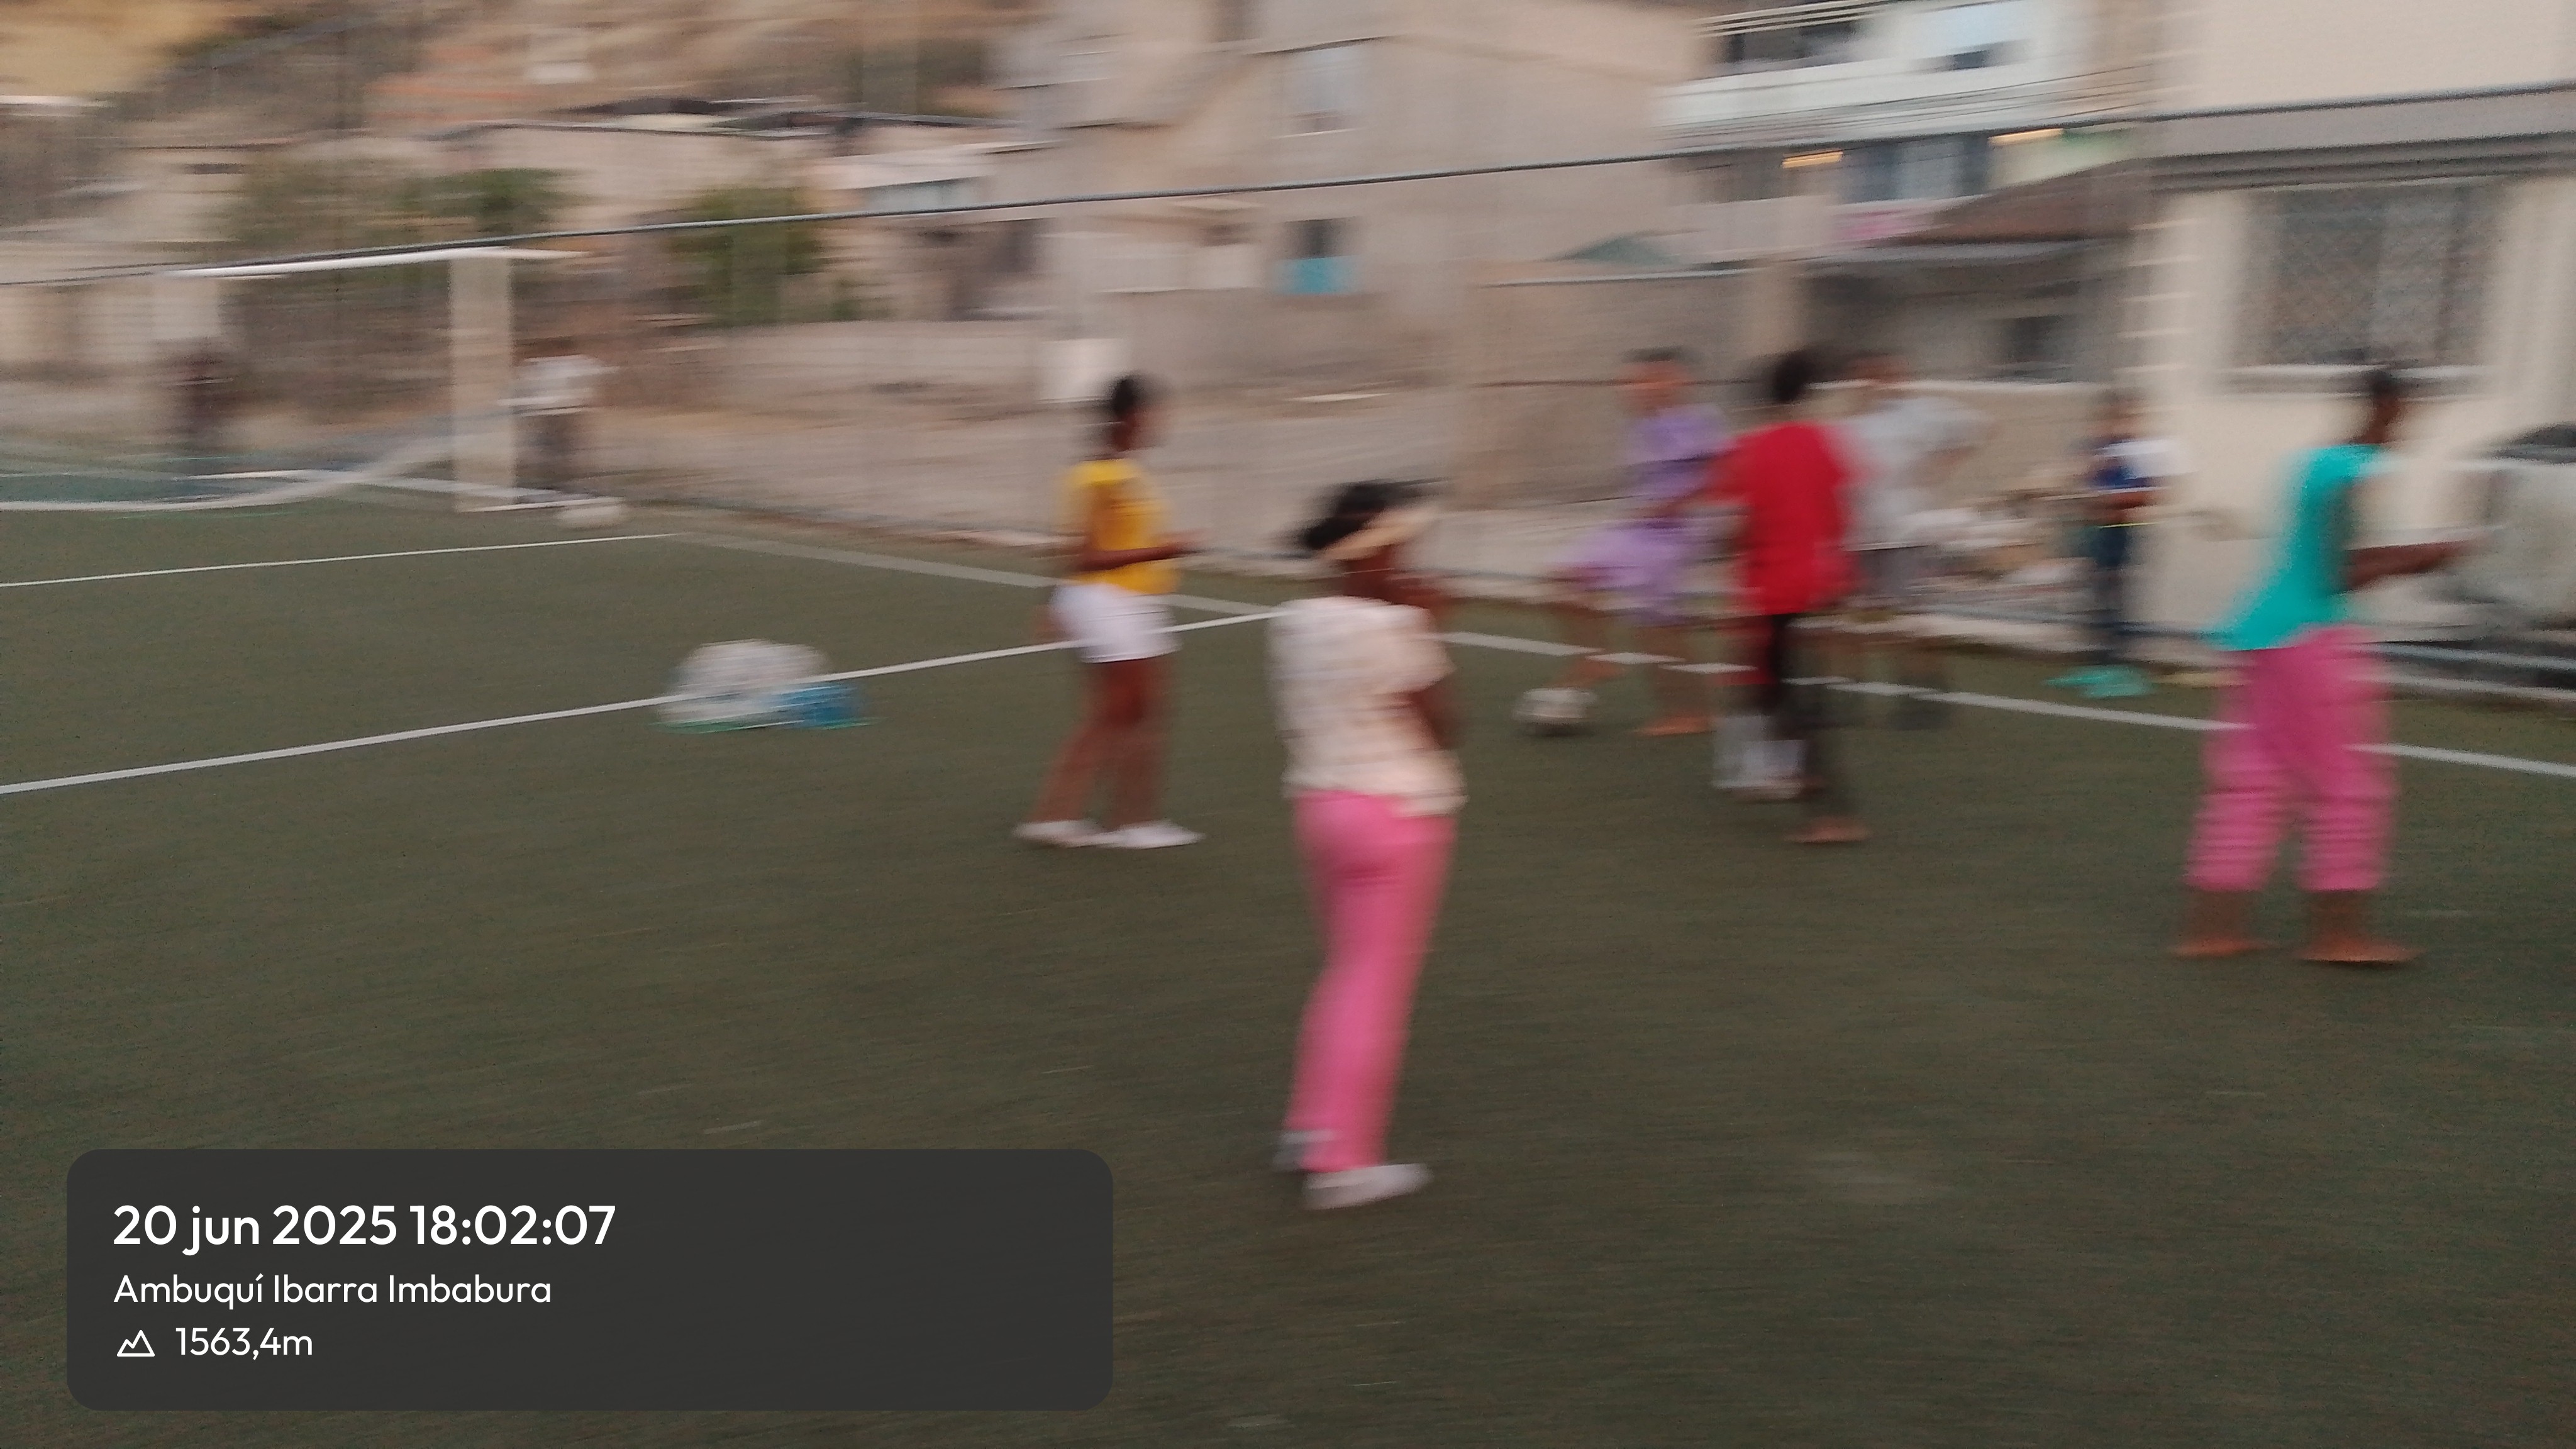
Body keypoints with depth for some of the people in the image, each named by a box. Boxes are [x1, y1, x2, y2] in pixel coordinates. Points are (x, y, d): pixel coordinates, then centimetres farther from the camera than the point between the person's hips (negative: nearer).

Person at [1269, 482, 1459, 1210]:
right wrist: (1427, 633, -6)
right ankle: (1343, 1161, 8)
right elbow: (1443, 727, -10)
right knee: (1379, 981, 2)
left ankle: (1310, 1127, 27)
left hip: (1320, 804, 7)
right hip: (1398, 815, -7)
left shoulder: (1293, 624, 3)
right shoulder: (1392, 629, -17)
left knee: (1347, 971, 22)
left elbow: (1295, 725, 9)